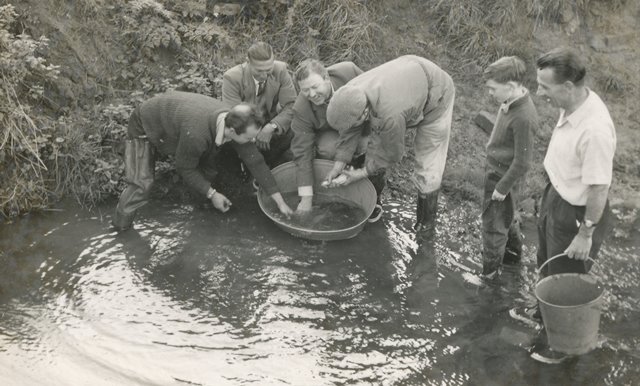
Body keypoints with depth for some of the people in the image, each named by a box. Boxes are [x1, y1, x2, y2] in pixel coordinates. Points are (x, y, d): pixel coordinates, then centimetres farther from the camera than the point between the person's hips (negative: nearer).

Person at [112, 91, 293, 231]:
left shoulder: (235, 122, -24)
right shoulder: (196, 134, -46)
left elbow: (256, 162, -15)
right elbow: (185, 168, -26)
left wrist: (280, 202, -12)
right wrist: (212, 194, -21)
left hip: (172, 119, 7)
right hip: (145, 126, -7)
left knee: (209, 169, -3)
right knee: (141, 184, -18)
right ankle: (121, 230, 0)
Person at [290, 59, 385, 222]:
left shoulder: (348, 71, -28)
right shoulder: (301, 109, -26)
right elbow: (302, 153, -23)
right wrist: (306, 199, -25)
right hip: (331, 134, 0)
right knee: (327, 150, -34)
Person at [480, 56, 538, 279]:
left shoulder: (523, 118, -32)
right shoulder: (511, 101, -6)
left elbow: (522, 162, -25)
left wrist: (502, 187, -17)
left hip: (503, 175, -9)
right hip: (495, 168, 9)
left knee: (494, 224, 8)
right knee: (506, 215, 29)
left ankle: (490, 268, 26)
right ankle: (514, 249, 51)